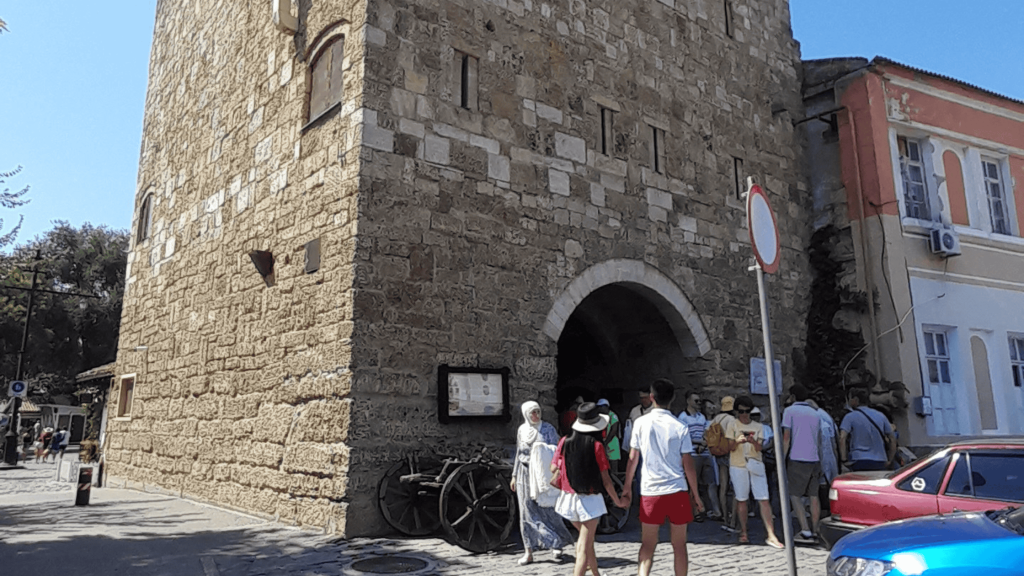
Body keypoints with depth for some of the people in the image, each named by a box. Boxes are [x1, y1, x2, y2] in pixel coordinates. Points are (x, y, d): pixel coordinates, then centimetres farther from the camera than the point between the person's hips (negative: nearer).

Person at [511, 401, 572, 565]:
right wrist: (514, 475, 14)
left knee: (548, 510, 0)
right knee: (527, 513, 4)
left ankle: (556, 544, 22)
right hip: (525, 475, 3)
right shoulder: (522, 430, 6)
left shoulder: (548, 429, -4)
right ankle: (529, 552, 11)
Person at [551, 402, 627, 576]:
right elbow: (605, 479, -10)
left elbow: (554, 468, 1)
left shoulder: (565, 441, -3)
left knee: (587, 537, 26)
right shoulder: (596, 445, -13)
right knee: (584, 549, 0)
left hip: (568, 498, 5)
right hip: (589, 500, -5)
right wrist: (618, 501, 3)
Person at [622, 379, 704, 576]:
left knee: (647, 545, 7)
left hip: (650, 492, 0)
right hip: (677, 491, 0)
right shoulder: (680, 428, -4)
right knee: (679, 546, 12)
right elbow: (688, 466, -2)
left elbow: (633, 459, 0)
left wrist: (626, 487, 12)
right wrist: (696, 495, 9)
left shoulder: (641, 423, -3)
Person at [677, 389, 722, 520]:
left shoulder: (702, 417, 17)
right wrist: (700, 442, -11)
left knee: (711, 482, 4)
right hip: (692, 455, -6)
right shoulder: (683, 417, -3)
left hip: (705, 454, 6)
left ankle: (716, 511, 7)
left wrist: (703, 445, -6)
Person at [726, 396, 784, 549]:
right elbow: (731, 447, -3)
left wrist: (754, 441, -22)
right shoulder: (733, 424, 2)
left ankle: (771, 535, -4)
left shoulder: (758, 426, 8)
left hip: (756, 466, 1)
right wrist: (738, 441, -25)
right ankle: (744, 533, 18)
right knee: (741, 500, 5)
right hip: (737, 466, -1)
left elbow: (760, 448, 0)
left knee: (764, 500, -5)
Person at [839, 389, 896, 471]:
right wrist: (889, 460, 17)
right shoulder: (880, 416, 14)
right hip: (880, 463, 5)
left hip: (860, 462, -5)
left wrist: (844, 460, -13)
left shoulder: (850, 416, -3)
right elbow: (892, 439, 15)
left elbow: (842, 438, -16)